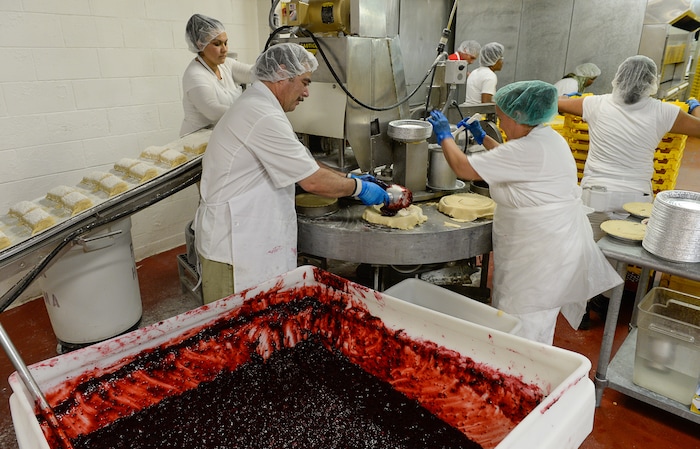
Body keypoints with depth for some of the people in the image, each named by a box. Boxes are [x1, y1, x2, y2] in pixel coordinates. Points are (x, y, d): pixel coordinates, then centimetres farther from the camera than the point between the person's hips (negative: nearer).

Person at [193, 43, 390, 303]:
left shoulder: (253, 106, 13)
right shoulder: (264, 117, -21)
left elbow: (303, 165, 17)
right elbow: (313, 182, -20)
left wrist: (345, 178, 12)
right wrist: (358, 187, -5)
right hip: (234, 245, -10)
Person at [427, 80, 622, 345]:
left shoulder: (528, 149, -23)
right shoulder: (546, 137, 8)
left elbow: (463, 168, -20)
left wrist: (444, 136, -3)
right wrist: (482, 138, 27)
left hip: (541, 256, -10)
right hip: (552, 246, 10)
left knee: (521, 331, 0)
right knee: (537, 328, 22)